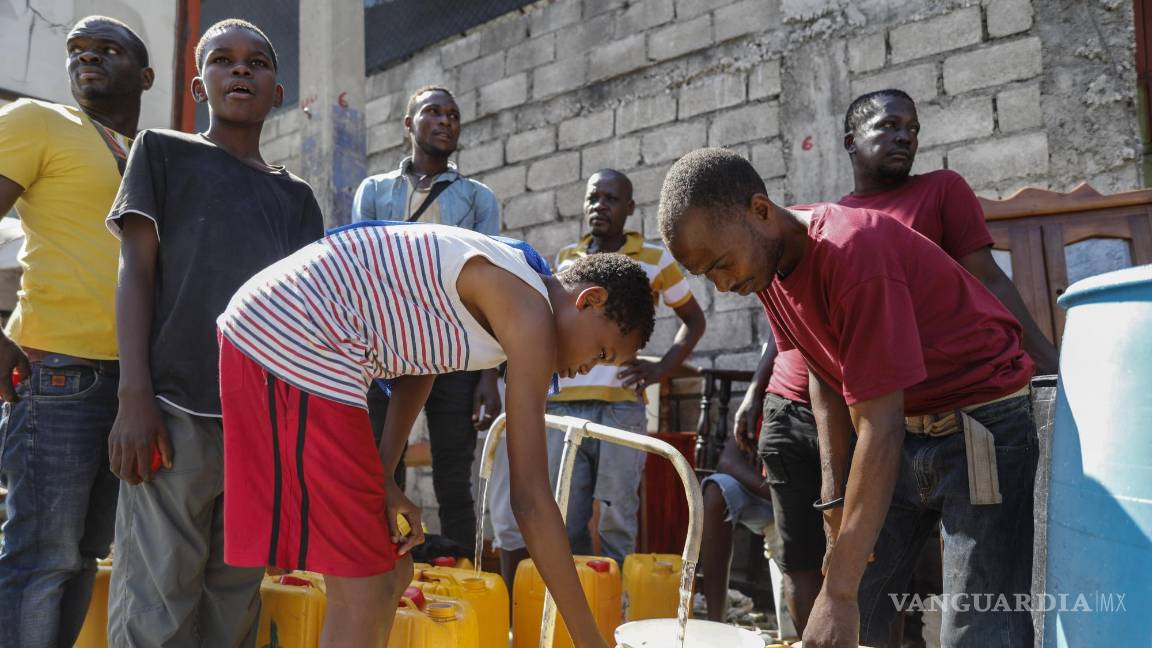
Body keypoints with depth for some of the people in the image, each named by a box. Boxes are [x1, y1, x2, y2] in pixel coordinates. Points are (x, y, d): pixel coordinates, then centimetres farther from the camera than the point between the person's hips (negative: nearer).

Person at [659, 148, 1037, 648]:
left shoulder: (855, 253, -29)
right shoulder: (768, 259, -4)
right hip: (903, 429, 7)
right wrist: (836, 497, -1)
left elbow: (880, 428, -30)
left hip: (980, 428, -7)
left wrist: (840, 593, -30)